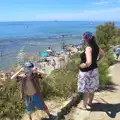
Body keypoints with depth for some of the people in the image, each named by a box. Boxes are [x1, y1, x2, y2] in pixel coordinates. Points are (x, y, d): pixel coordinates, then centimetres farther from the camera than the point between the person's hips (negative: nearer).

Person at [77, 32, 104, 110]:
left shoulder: (88, 48, -27)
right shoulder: (96, 46, -1)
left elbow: (89, 62, -37)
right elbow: (102, 54, 18)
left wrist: (82, 66, -19)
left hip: (87, 71, -8)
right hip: (94, 69, 8)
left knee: (86, 89, 8)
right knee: (92, 87, 21)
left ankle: (84, 105, 25)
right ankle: (89, 102, 39)